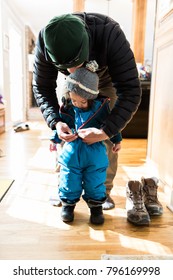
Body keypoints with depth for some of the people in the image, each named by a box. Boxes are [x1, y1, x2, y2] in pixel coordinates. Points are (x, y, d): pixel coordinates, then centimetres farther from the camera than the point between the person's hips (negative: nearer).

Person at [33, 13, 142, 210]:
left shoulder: (110, 34, -41)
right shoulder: (45, 42, -32)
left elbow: (130, 90, -39)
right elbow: (42, 88, -20)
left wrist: (106, 131, -47)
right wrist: (55, 122, -37)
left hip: (106, 84, -1)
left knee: (110, 141, -8)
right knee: (64, 137, -4)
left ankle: (104, 191, 11)